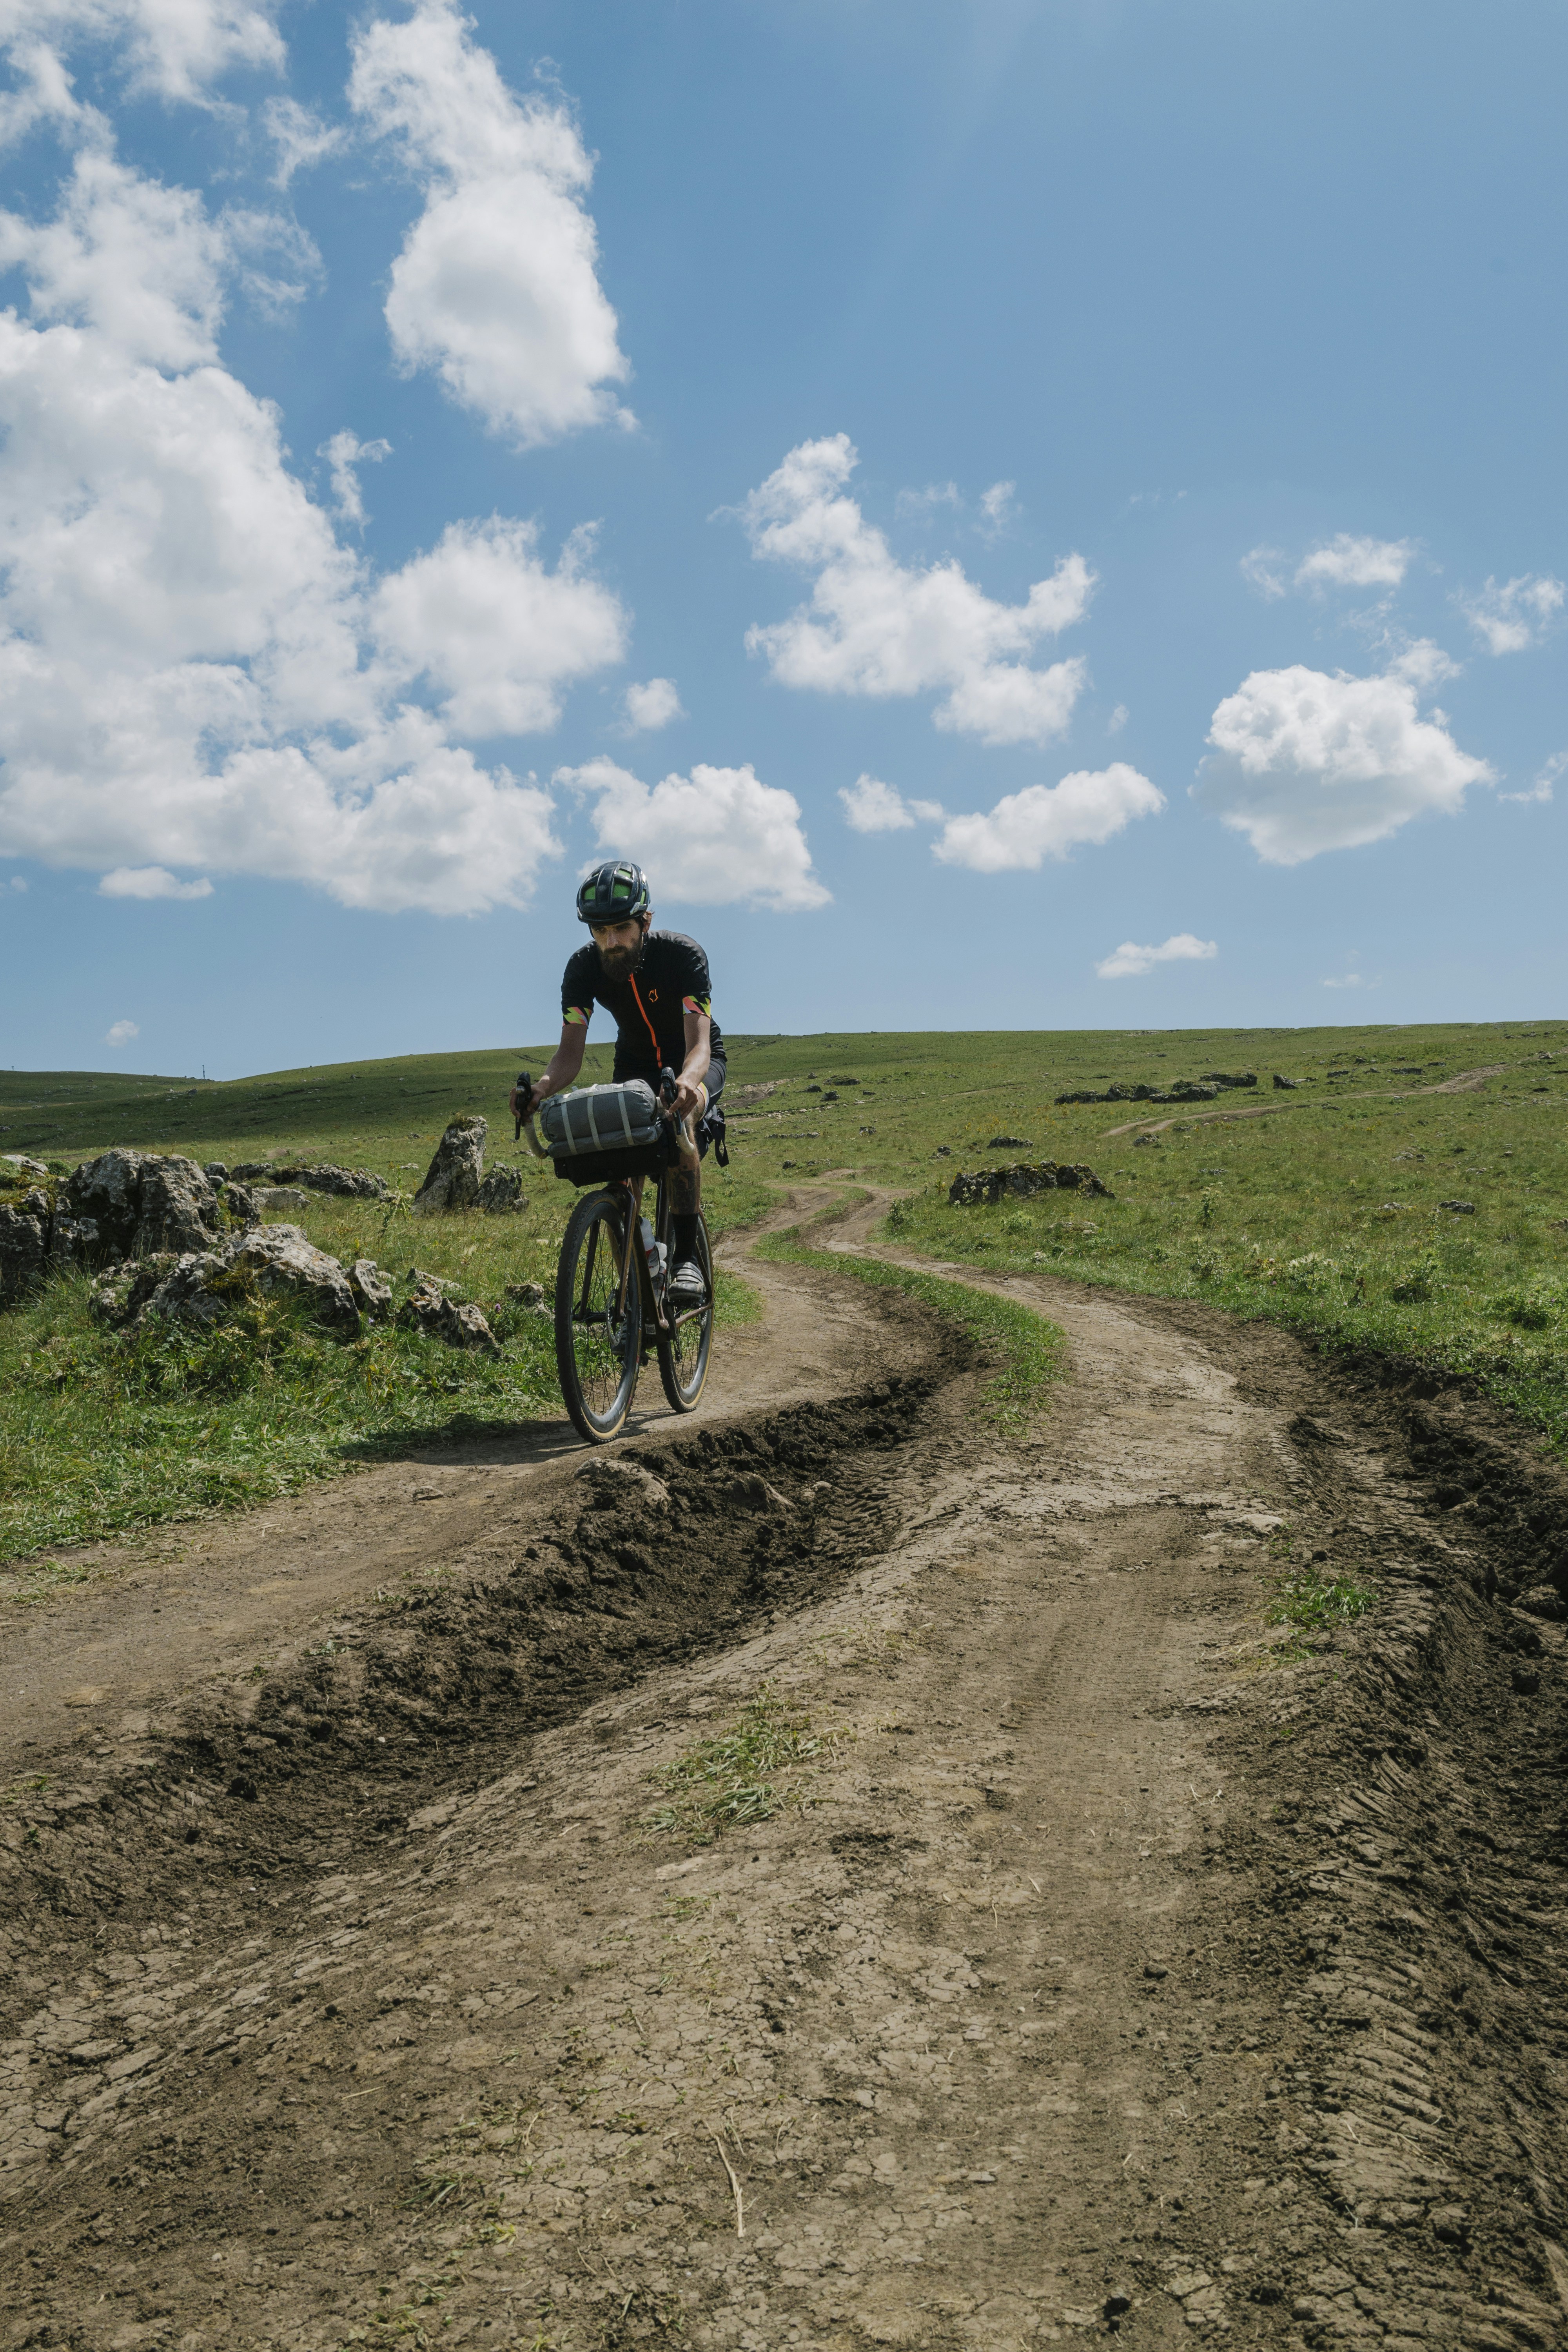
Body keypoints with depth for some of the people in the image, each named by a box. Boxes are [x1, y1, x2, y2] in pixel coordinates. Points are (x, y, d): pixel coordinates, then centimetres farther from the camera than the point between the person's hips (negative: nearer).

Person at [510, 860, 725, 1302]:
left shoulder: (682, 954, -31)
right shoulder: (583, 967, -22)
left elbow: (699, 1044, -40)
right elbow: (570, 1052, -24)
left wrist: (687, 1081, -64)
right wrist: (542, 1087, -47)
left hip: (695, 1061, -3)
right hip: (635, 1063, 4)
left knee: (679, 1123, -35)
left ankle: (687, 1257, -27)